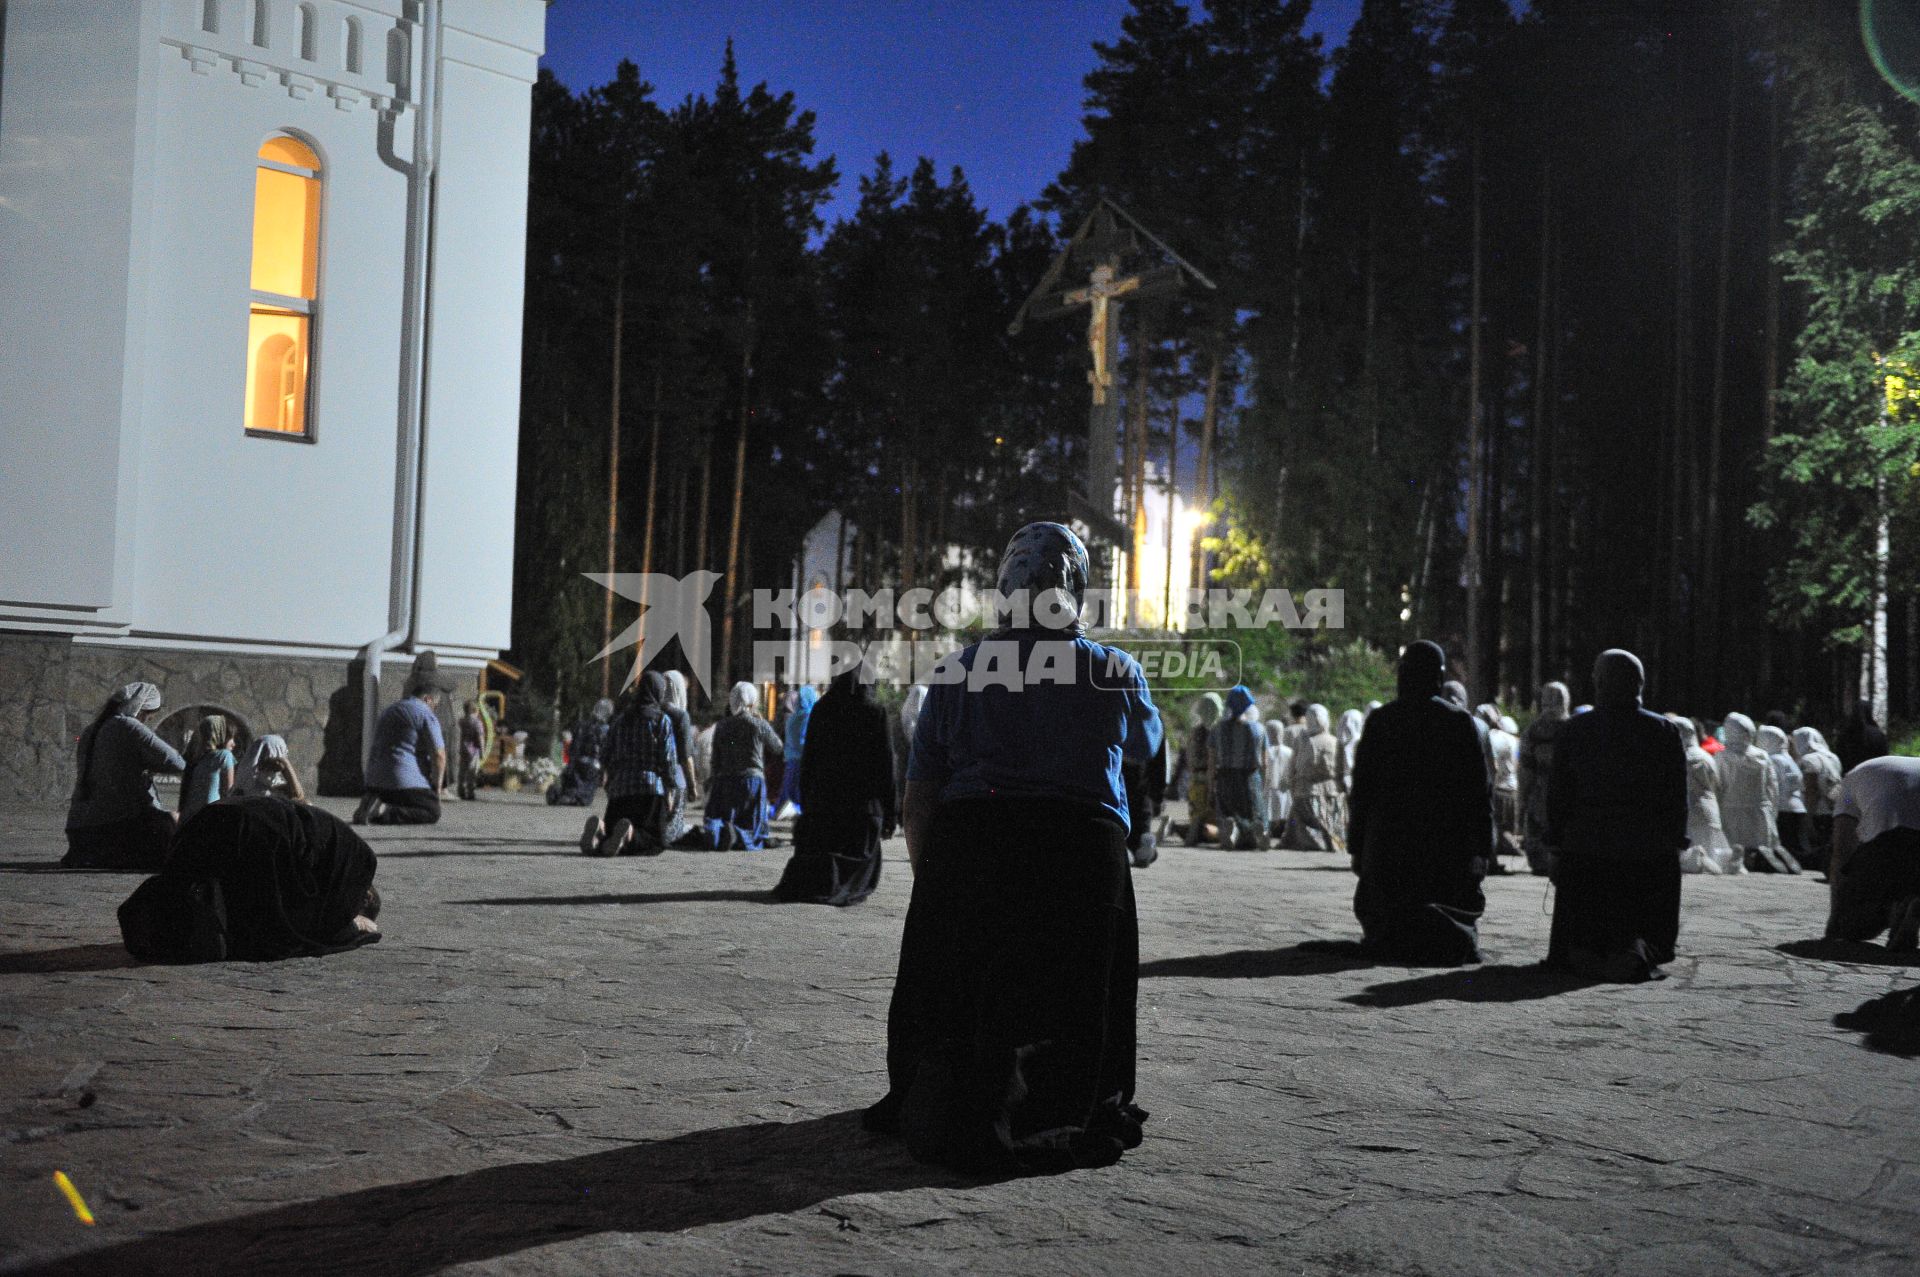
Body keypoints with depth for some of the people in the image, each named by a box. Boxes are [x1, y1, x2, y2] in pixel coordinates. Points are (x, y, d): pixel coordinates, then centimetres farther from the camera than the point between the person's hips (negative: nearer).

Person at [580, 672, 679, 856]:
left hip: (620, 788, 4)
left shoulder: (620, 718, 15)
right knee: (656, 842, 2)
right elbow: (667, 759, -4)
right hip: (651, 788, -4)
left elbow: (609, 758, 16)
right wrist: (669, 791, 5)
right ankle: (630, 836, -32)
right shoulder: (662, 720, 1)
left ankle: (599, 829, -26)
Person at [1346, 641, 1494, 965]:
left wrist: (1356, 846, 6)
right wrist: (1482, 850, 4)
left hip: (1389, 844, 0)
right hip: (1448, 845, 0)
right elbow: (1480, 789, -1)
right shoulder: (1462, 722, -1)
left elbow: (1361, 787, 0)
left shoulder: (1380, 720, -1)